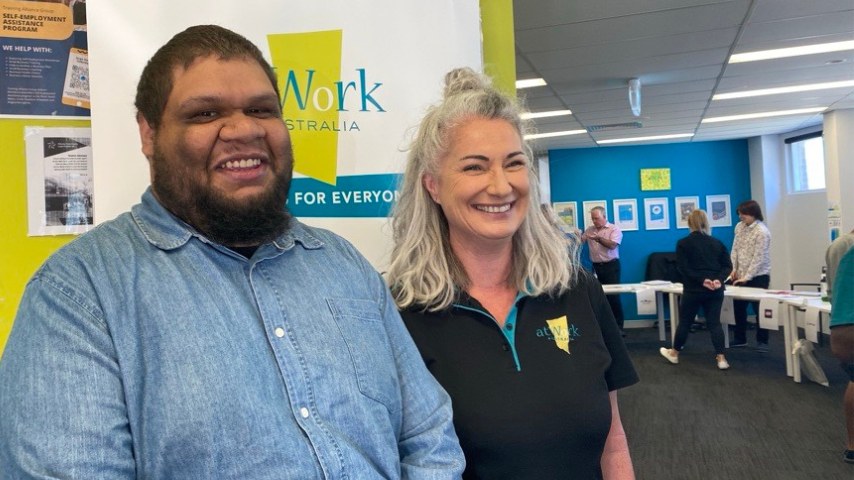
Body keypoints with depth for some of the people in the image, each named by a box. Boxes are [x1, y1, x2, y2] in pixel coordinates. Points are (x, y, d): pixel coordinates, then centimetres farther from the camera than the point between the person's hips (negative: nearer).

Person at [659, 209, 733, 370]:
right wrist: (719, 279, -10)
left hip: (693, 290, -3)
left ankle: (674, 353, 25)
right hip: (715, 290, 4)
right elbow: (728, 266, 3)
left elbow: (683, 268, -13)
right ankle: (721, 358, 3)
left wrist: (701, 280, -15)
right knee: (714, 323, 6)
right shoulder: (717, 242, 9)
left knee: (685, 321, 9)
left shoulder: (683, 243, -5)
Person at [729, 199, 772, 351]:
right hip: (741, 275, 7)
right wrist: (734, 269, 0)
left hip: (758, 276, -7)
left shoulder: (762, 232, -18)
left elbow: (758, 258, -19)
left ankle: (762, 341, 16)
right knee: (738, 306, 12)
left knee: (759, 309, 3)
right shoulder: (739, 226, 4)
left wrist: (746, 277, -20)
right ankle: (740, 338, 25)